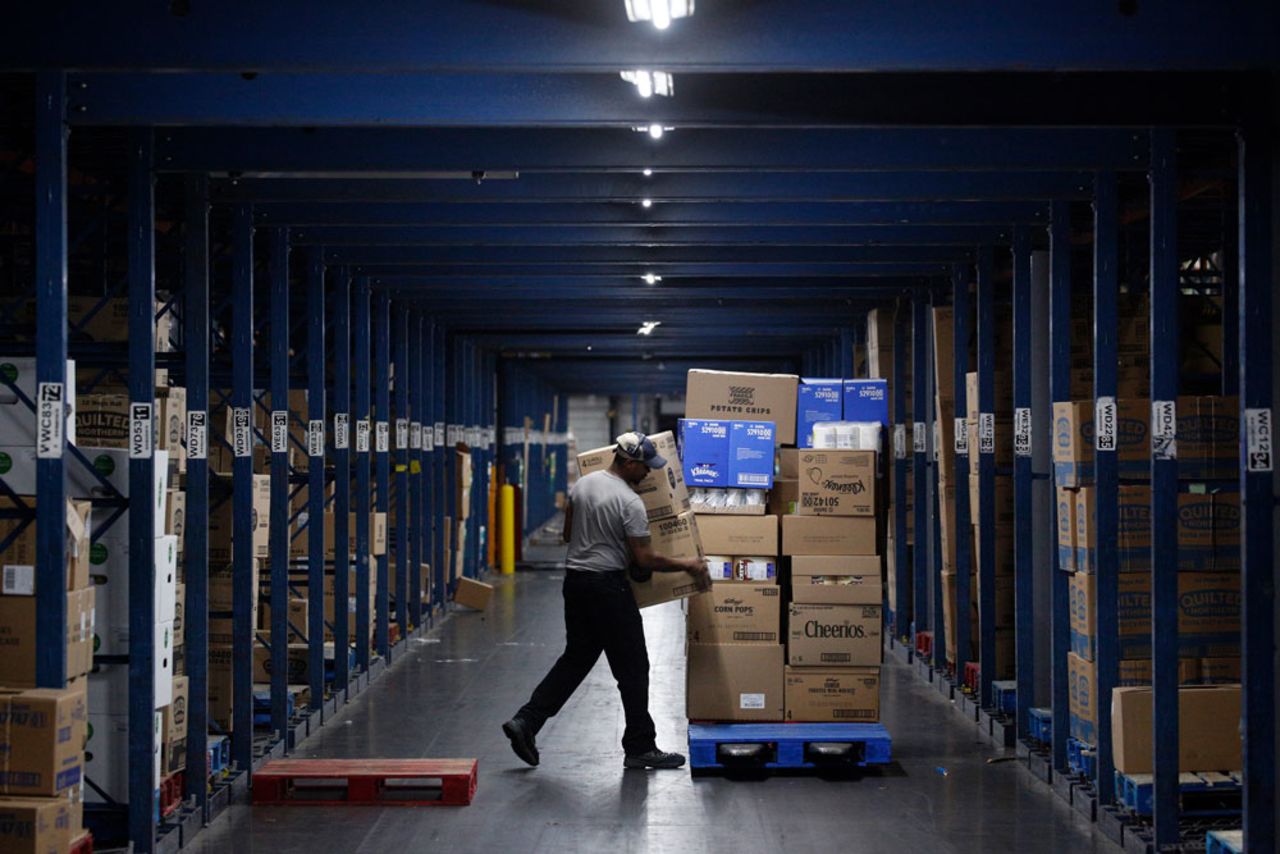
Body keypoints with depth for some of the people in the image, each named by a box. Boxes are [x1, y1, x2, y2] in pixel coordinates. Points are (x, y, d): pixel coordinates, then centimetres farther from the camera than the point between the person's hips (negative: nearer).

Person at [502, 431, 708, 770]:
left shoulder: (582, 484, 7)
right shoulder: (629, 502, -17)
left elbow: (568, 533, 17)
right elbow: (644, 559, -15)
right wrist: (687, 565, -5)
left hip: (575, 580, 8)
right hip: (608, 586, -8)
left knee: (575, 660, 16)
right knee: (632, 668, 2)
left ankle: (526, 722, 6)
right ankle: (640, 748, 7)